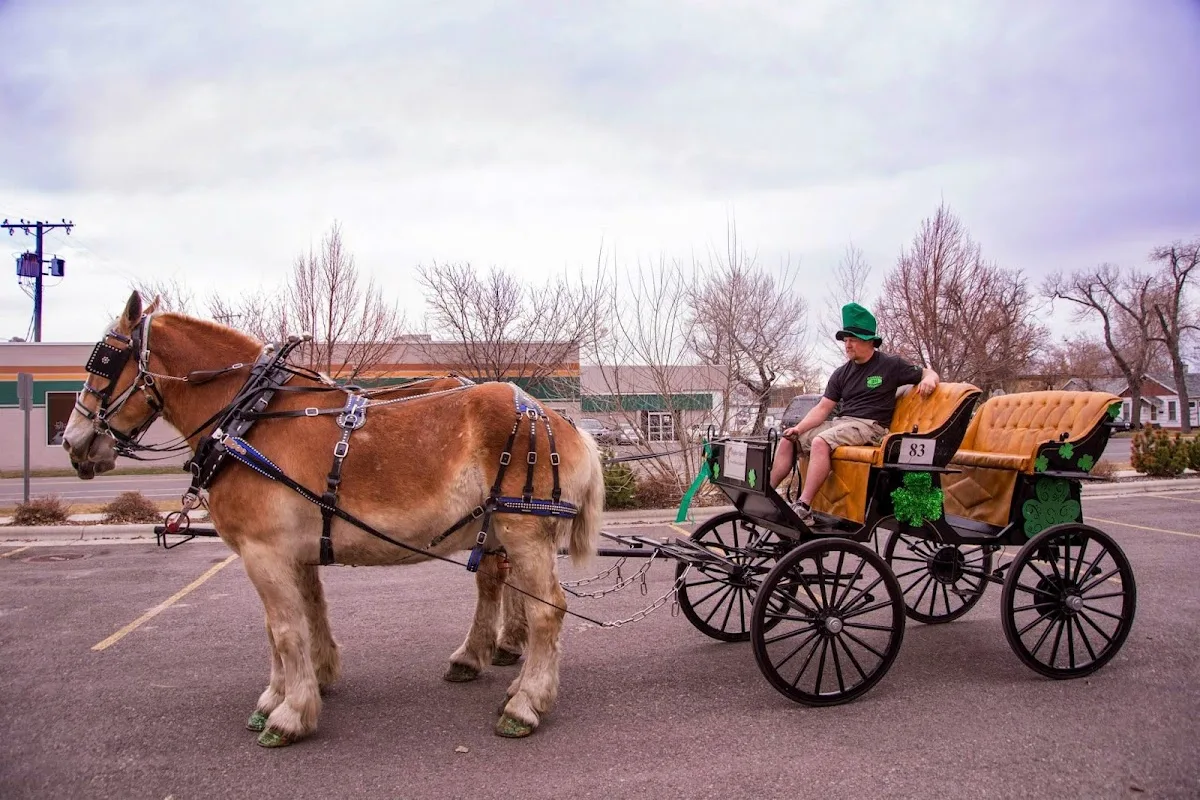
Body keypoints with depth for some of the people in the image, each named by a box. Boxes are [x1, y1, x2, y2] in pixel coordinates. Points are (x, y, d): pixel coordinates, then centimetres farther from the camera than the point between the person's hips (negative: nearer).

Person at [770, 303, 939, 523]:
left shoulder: (890, 365, 2)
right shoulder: (841, 373, 15)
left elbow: (928, 373, 9)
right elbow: (823, 408, 10)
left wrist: (928, 379, -17)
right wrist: (798, 428, -5)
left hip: (870, 425, -7)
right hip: (841, 422, 7)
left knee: (820, 442, -34)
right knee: (788, 440, -6)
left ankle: (804, 509, -38)